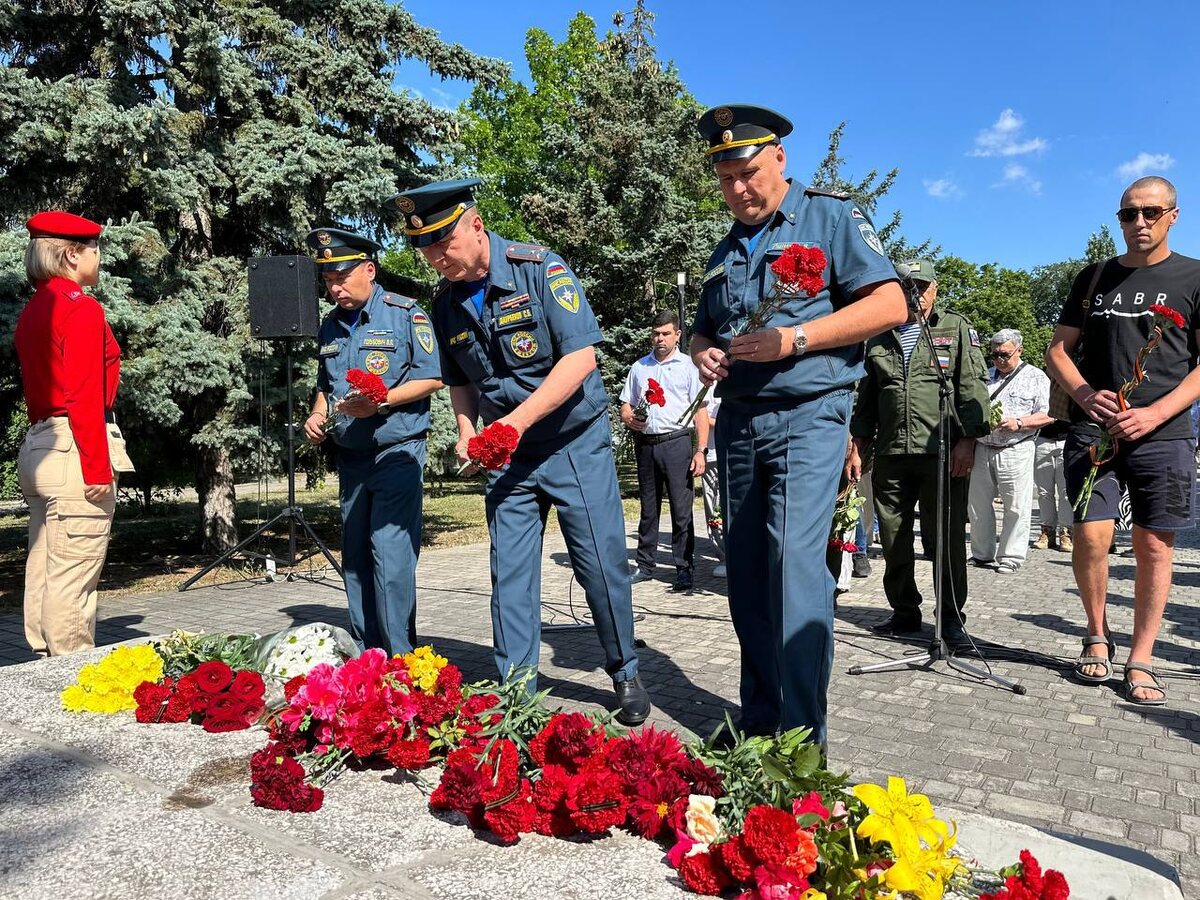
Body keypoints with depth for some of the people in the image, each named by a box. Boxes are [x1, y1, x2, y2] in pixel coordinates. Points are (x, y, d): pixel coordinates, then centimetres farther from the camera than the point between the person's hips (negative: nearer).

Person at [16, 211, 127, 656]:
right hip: (72, 451, -10)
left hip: (36, 448, 10)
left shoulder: (33, 310, 17)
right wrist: (98, 469, -16)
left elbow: (37, 388, 19)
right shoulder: (81, 308, -10)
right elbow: (85, 397, -17)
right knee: (72, 582, -5)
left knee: (45, 574, 13)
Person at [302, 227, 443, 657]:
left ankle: (400, 658, -1)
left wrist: (381, 402, -20)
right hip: (350, 456, 7)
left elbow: (431, 379, -9)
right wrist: (317, 415, 5)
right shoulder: (330, 326, 14)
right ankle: (365, 655, 21)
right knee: (355, 559, 10)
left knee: (391, 553, -11)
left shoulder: (405, 314, -6)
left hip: (397, 452, -7)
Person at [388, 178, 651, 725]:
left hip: (575, 443, -4)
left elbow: (581, 356, -21)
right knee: (509, 573, 3)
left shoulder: (540, 268, -14)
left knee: (601, 563, 1)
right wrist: (467, 431, -4)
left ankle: (625, 674, 22)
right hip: (506, 456, 4)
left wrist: (518, 419, -25)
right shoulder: (446, 302, 3)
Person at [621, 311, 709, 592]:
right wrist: (629, 418, -7)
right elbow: (625, 405, 18)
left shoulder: (688, 366, 4)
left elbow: (700, 411, -1)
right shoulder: (639, 367, 16)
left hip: (677, 442, -4)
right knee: (648, 508, 11)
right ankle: (645, 566, 19)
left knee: (682, 509, -4)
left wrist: (700, 451, -10)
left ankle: (684, 570, 1)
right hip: (645, 444, 4)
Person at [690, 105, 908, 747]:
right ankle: (758, 721, 17)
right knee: (747, 575, 6)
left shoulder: (830, 217, 2)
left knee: (795, 565, -16)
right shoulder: (726, 249, 21)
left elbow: (890, 305, -7)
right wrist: (704, 353, 2)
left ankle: (801, 738, -8)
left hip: (807, 416, -6)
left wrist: (795, 338, -16)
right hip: (737, 422, 6)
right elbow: (702, 331, 27)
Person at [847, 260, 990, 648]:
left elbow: (972, 387, 0)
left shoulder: (957, 329, 8)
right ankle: (905, 612, 21)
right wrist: (857, 447, 15)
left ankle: (952, 618, 8)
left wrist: (967, 441, -10)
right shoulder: (880, 338, 18)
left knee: (946, 538, -3)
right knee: (894, 539, 7)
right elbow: (866, 397, 20)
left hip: (943, 453, -4)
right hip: (890, 455, 4)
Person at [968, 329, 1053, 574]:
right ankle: (982, 554, 19)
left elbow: (1047, 415, -3)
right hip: (982, 448, 5)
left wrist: (1018, 423, -16)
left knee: (1016, 508, -2)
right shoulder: (985, 376, 18)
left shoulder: (1036, 377, 4)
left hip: (1015, 451, -4)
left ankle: (1010, 558, 7)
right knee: (978, 504, 7)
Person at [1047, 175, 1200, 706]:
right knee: (1091, 536, -10)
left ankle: (1140, 661, 10)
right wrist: (1085, 395, -7)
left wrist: (1155, 413, -13)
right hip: (1093, 430, 1)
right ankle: (1097, 637, 13)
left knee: (1154, 545, 0)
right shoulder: (1094, 278, 13)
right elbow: (1058, 351, 13)